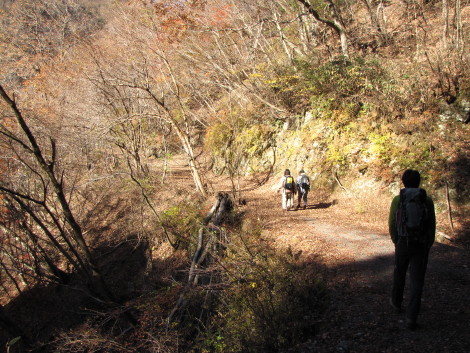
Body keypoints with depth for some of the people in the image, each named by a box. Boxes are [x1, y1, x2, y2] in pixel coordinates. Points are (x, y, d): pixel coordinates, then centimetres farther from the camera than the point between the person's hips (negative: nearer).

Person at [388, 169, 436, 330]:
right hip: (421, 245, 0)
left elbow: (392, 224, 2)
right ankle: (411, 318, -4)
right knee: (417, 281, 1)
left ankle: (396, 302, 44)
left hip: (403, 244, 1)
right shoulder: (427, 200, -1)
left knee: (399, 274, 24)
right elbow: (432, 226, 3)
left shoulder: (397, 200, -2)